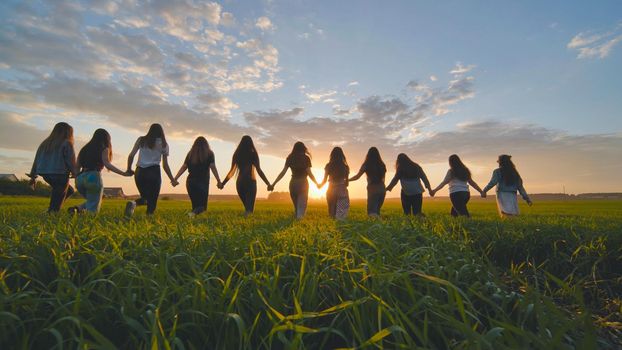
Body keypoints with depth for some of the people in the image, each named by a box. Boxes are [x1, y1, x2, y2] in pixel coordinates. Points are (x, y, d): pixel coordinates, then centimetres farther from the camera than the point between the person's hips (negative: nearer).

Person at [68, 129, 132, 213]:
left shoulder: (85, 148, 22)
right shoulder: (104, 149, 5)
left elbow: (77, 167, 17)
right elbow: (107, 164, -12)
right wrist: (123, 173, -17)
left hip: (80, 178, 6)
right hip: (93, 177, -6)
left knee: (91, 202, 27)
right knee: (93, 209, 1)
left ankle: (77, 208, 0)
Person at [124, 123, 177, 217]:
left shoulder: (141, 140, 12)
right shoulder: (163, 144, 6)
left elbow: (131, 156, 3)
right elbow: (165, 165, 4)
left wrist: (129, 169, 16)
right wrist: (172, 180, 10)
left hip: (139, 172, 3)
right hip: (154, 172, -3)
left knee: (145, 196, 18)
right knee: (152, 200, 5)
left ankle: (133, 203, -14)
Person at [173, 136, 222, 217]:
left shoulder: (190, 154, 10)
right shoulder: (209, 153, 2)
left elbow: (183, 167, 5)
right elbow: (213, 168, -7)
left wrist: (175, 178, 9)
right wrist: (219, 181, -7)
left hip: (190, 182, 3)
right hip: (203, 182, -3)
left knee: (195, 204, 16)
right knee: (202, 206, 0)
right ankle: (194, 213, -29)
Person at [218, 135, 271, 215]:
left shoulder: (237, 154, 8)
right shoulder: (253, 154, -2)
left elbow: (232, 171, 7)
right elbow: (259, 170, -8)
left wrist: (223, 183, 17)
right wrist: (268, 184, -5)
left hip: (240, 182, 4)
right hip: (250, 182, -4)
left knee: (247, 207, 20)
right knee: (250, 208, -6)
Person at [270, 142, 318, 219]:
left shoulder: (290, 158, 6)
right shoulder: (306, 158, 0)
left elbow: (283, 172, -1)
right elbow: (309, 173, -6)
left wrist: (273, 184, 0)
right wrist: (316, 183, 9)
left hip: (293, 183, 3)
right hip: (303, 183, -3)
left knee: (296, 206, 18)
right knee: (301, 206, -5)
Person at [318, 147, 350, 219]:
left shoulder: (328, 166, -2)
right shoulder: (345, 167, 1)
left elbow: (325, 180, 1)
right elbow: (347, 182, 4)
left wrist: (319, 185, 21)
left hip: (331, 191, 0)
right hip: (342, 191, 0)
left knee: (332, 212, 10)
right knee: (341, 215, 3)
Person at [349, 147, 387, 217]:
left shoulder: (366, 165, -3)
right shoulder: (381, 165, 9)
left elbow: (357, 177, -2)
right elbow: (383, 179, 14)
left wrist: (347, 180, 12)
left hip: (373, 189, -4)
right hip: (382, 189, 5)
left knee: (372, 213, -4)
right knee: (377, 211, 17)